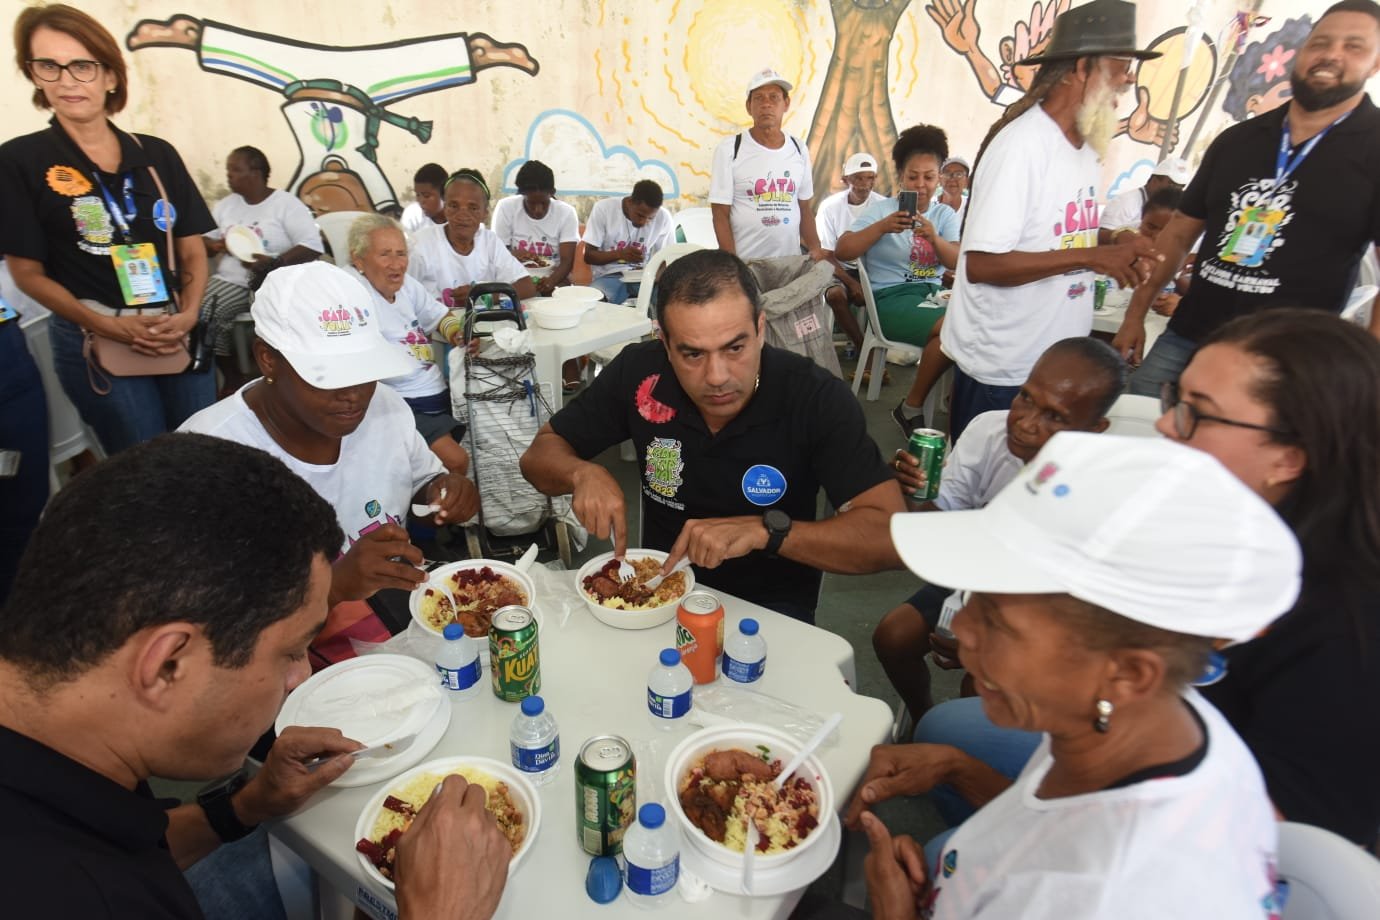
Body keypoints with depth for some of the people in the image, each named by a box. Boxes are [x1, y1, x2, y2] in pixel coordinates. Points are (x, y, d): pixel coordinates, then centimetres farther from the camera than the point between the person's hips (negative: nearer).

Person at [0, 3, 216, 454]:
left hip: (181, 335, 3)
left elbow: (193, 251, 8)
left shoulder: (158, 154, 7)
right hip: (94, 344, -3)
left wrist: (188, 315, -10)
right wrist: (108, 327, -16)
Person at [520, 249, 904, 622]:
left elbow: (889, 535, -23)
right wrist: (584, 473, -23)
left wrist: (764, 530, -34)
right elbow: (540, 455, -1)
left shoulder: (816, 397, -20)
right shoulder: (639, 372, -13)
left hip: (770, 608, -2)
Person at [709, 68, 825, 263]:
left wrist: (816, 248, -1)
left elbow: (804, 208, 13)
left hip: (791, 261, 4)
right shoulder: (729, 149, -5)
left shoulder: (798, 150, 7)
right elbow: (720, 215, -7)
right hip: (744, 262, -4)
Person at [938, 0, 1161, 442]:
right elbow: (981, 263, -24)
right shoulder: (1022, 143, -18)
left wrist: (1117, 257, -2)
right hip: (1000, 369, -8)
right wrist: (1092, 257, -24)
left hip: (1059, 362, 8)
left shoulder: (1085, 147, 7)